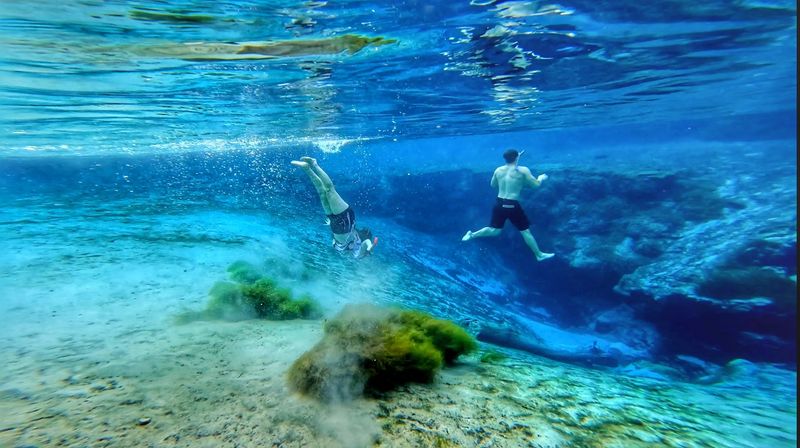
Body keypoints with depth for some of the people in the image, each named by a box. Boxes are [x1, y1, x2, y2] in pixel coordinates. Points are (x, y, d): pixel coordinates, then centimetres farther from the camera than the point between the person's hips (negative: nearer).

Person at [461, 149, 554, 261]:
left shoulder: (498, 170, 4)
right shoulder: (523, 170, -8)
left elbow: (493, 185, 19)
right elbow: (536, 184, -1)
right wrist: (541, 177, 19)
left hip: (499, 204, 5)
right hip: (512, 206, -4)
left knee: (494, 230, 21)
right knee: (525, 231, 10)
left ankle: (472, 235, 7)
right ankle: (539, 254, 24)